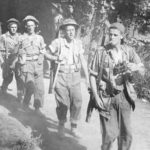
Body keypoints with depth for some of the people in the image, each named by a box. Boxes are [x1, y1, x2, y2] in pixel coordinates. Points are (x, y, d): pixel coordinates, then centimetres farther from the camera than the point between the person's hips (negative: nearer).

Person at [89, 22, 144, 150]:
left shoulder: (129, 51, 0)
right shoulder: (101, 52, -5)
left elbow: (143, 71, -5)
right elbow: (92, 75, -1)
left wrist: (136, 67, -29)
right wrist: (96, 97, -9)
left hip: (124, 96, 2)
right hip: (106, 97, -2)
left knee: (126, 133, 6)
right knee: (109, 134, -3)